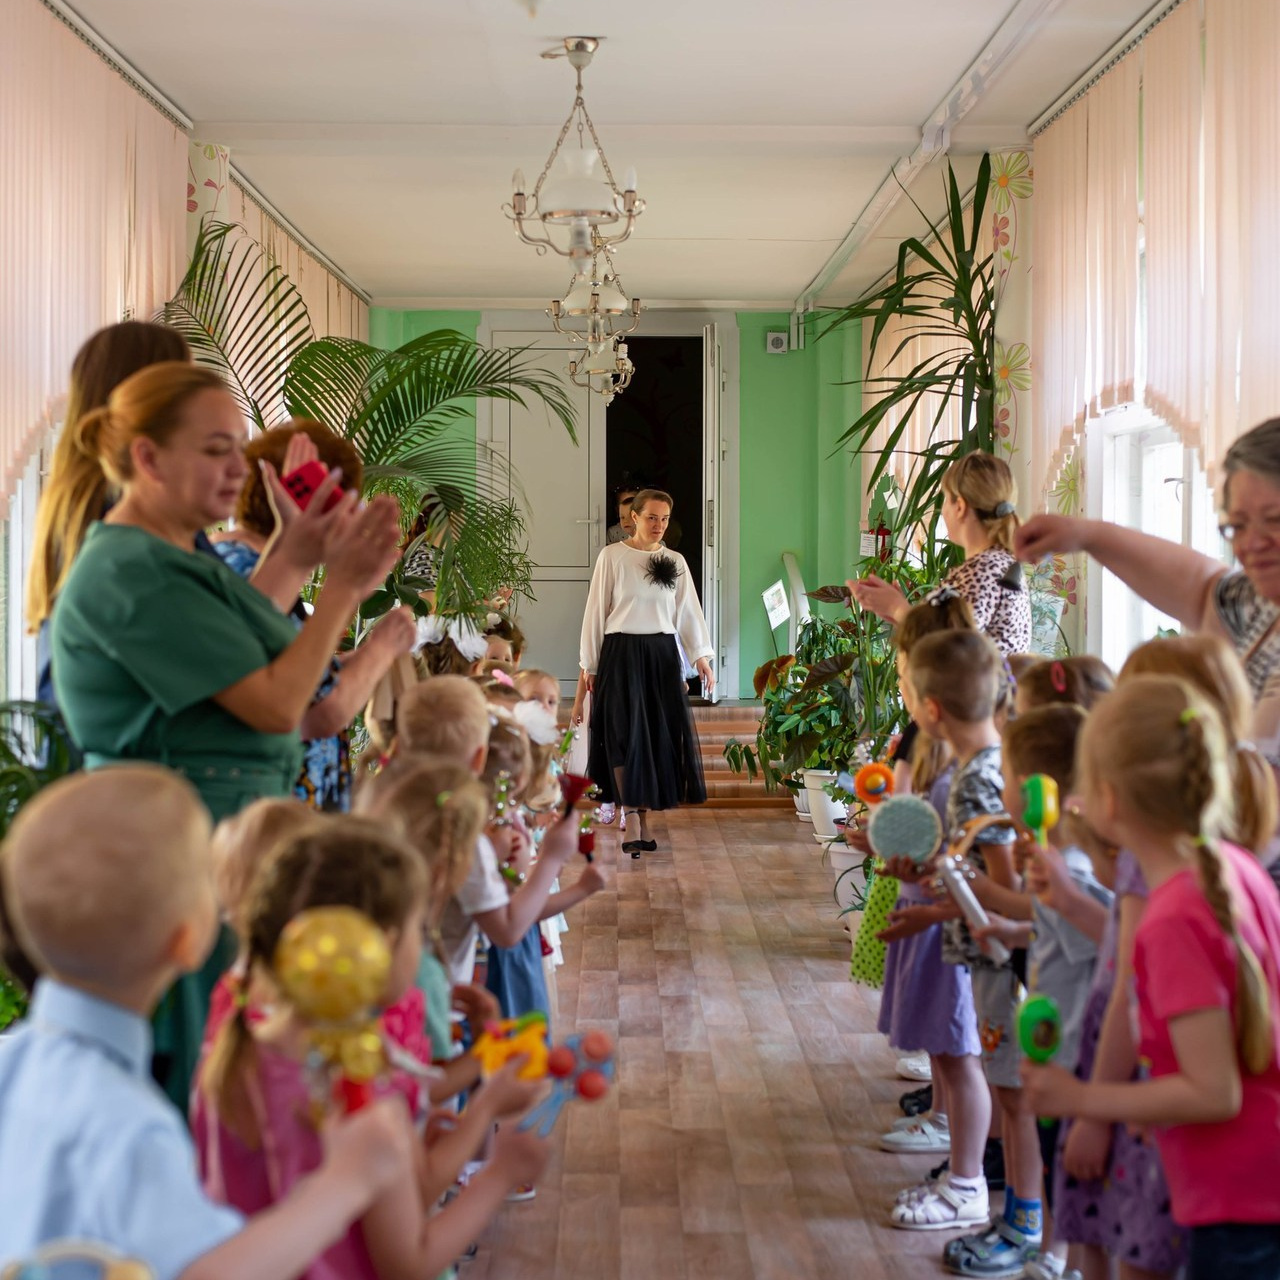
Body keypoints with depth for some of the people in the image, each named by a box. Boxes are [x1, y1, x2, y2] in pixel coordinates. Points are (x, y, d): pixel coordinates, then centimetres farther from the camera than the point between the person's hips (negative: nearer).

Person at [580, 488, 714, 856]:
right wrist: (590, 663, 0)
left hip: (662, 654, 4)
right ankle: (638, 825, -8)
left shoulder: (675, 561, 10)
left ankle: (641, 811, 11)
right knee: (626, 736, -9)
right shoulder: (612, 556, -1)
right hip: (622, 652, -4)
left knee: (661, 736, 2)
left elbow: (689, 611, 5)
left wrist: (701, 656, -8)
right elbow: (596, 611, 1)